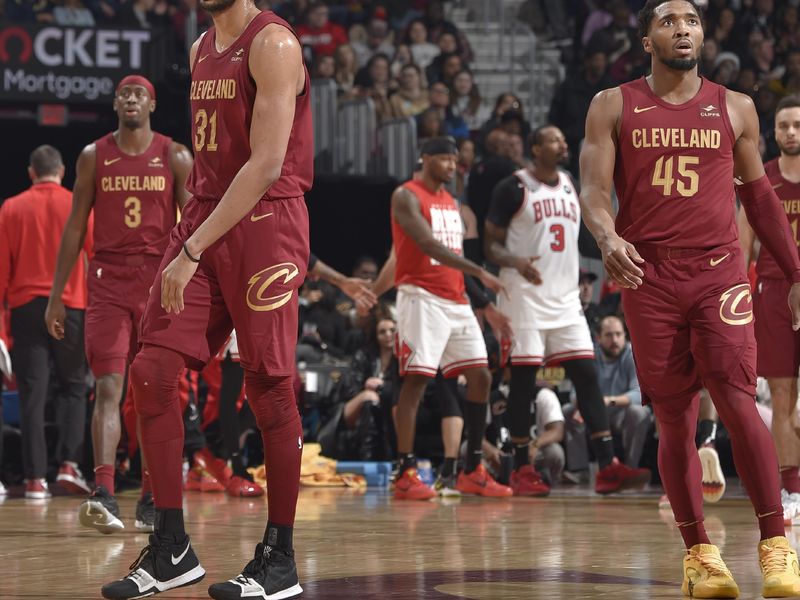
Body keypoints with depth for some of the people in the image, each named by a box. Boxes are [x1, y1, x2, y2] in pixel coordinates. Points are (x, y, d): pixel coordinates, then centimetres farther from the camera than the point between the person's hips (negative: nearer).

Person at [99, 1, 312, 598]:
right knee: (152, 372, -1)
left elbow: (267, 164, -19)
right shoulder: (202, 50, 16)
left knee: (269, 388, -2)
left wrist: (192, 251, -21)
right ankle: (172, 550, 6)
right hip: (204, 219, 8)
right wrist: (186, 241, 14)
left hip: (264, 224, -8)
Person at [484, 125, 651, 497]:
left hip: (565, 300, 6)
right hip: (524, 299, -6)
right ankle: (522, 470, 6)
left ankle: (607, 467, -7)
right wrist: (516, 262, -25)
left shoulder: (571, 187, 13)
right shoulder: (513, 188, -6)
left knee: (586, 376, -3)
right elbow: (491, 245, -6)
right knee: (523, 380, -2)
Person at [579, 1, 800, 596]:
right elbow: (594, 189, -2)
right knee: (675, 423, 3)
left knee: (738, 403, -15)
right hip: (649, 278, 0)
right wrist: (608, 238, -24)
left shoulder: (735, 108, 10)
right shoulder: (614, 107, 6)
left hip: (719, 272, 0)